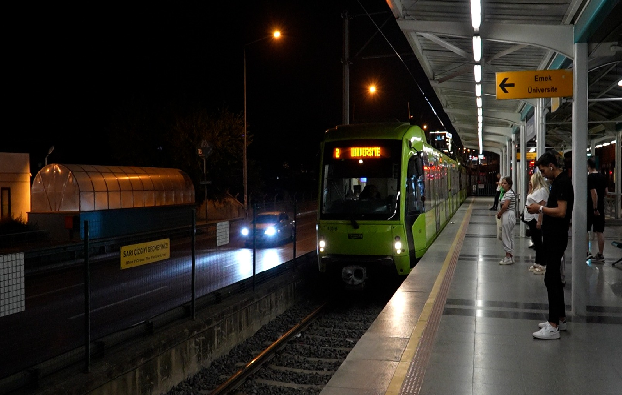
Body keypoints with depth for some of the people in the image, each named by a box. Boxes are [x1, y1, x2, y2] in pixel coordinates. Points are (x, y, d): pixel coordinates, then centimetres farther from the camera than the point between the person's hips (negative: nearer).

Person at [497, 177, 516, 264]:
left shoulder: (509, 193, -16)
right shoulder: (506, 193, 16)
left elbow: (505, 206, -22)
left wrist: (499, 214, -9)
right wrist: (500, 213, 0)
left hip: (508, 216, -10)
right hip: (507, 216, 10)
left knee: (506, 237, -5)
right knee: (510, 237, 13)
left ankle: (508, 258, -1)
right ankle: (511, 257, 18)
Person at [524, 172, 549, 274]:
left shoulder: (541, 190, -16)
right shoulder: (536, 190, 15)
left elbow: (542, 206, -23)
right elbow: (529, 198, 29)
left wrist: (539, 221, -27)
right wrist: (530, 188, 16)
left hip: (536, 220, -10)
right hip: (531, 219, 10)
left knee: (538, 242, -6)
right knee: (536, 241, 15)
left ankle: (543, 265, -1)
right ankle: (537, 263, 23)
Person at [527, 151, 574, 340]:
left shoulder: (563, 182, -17)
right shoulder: (557, 181, 15)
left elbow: (561, 211, -23)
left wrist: (540, 208, -15)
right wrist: (541, 209, 10)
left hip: (556, 238, -11)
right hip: (552, 236, 11)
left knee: (551, 279, -8)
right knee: (554, 278, 15)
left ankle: (553, 326, -5)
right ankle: (560, 319, 24)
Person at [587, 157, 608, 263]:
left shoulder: (589, 177, -15)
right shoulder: (602, 177, 8)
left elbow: (594, 193, -22)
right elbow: (605, 192, 15)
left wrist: (595, 208, -19)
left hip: (591, 208, -7)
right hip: (601, 207, 7)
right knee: (599, 232, 7)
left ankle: (586, 253, 6)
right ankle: (600, 255, 9)